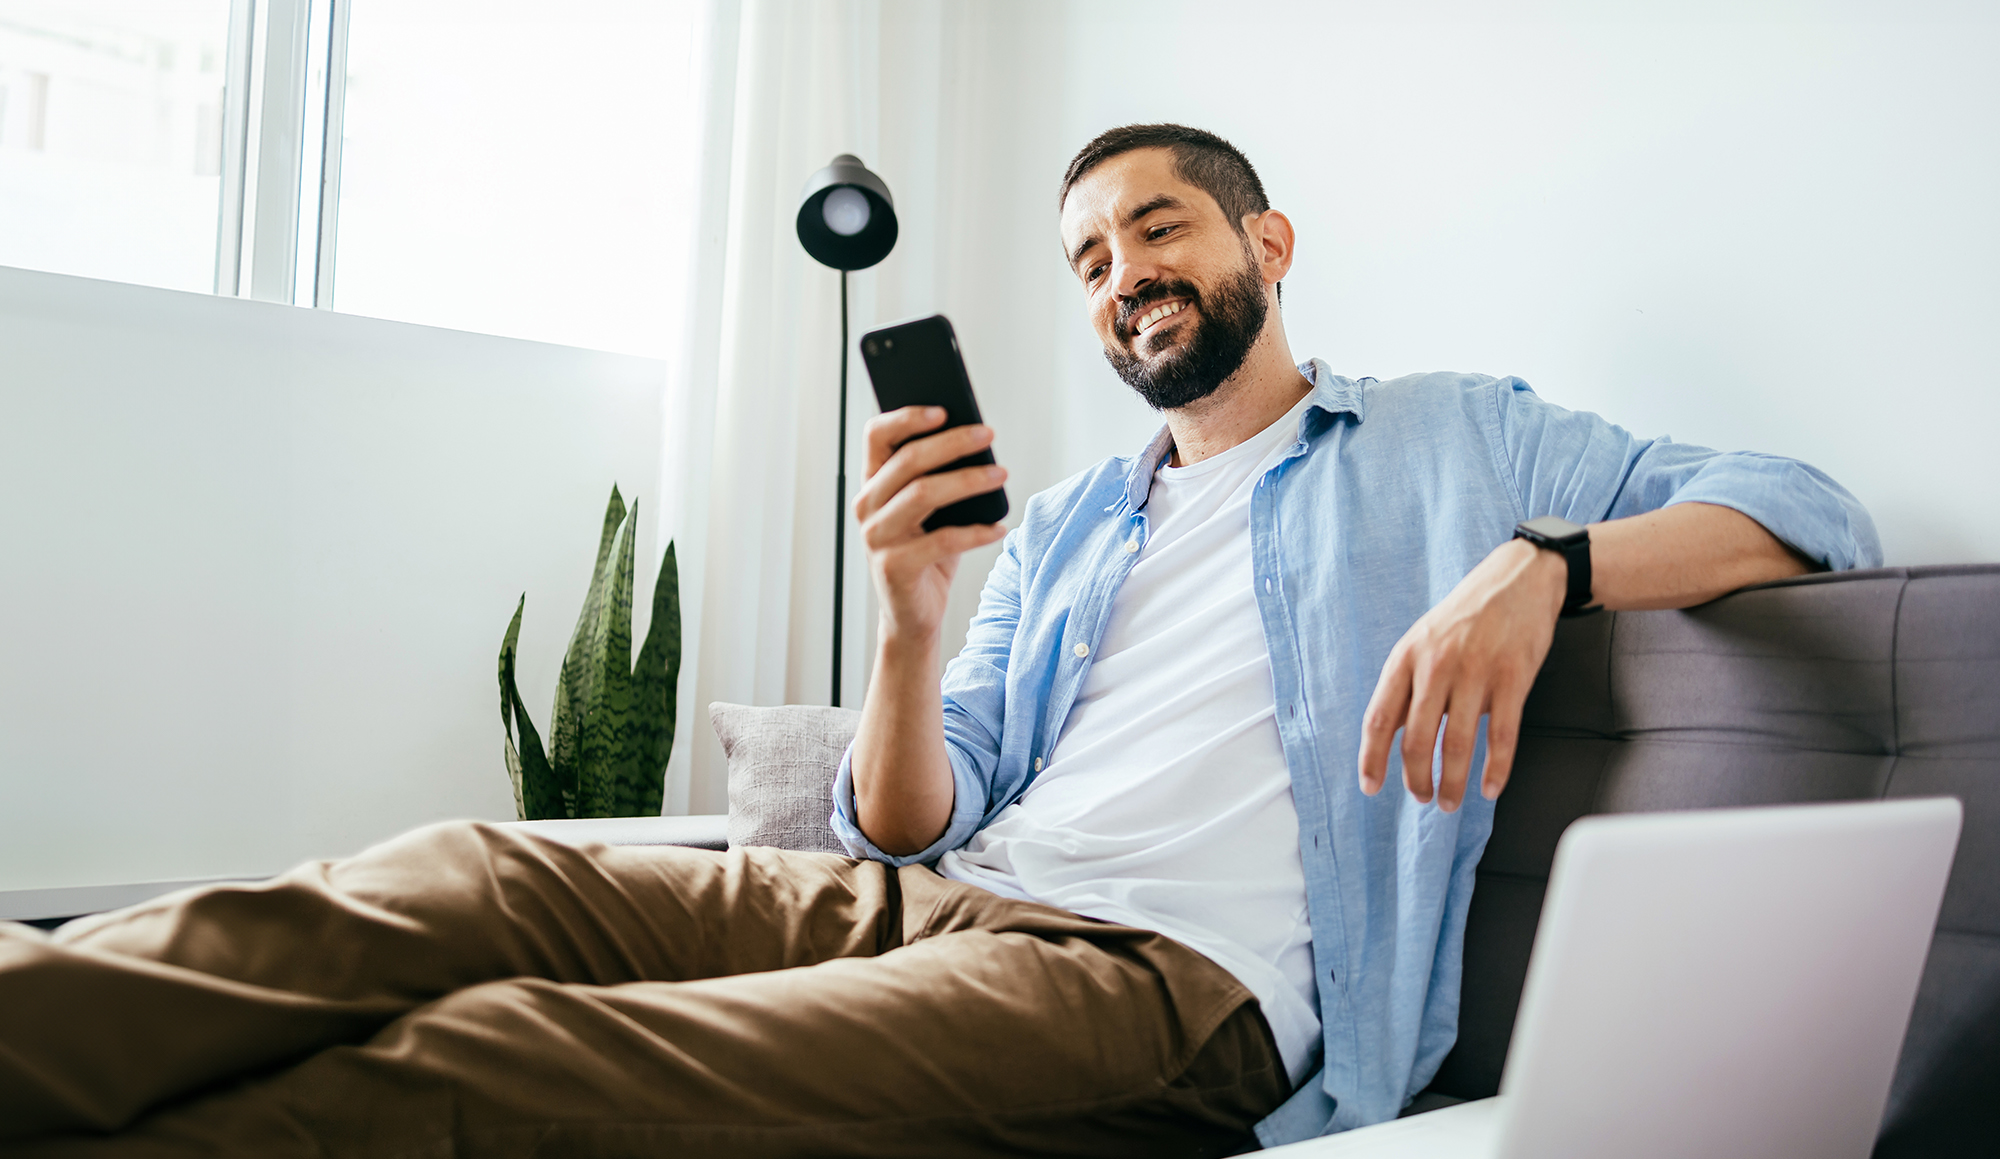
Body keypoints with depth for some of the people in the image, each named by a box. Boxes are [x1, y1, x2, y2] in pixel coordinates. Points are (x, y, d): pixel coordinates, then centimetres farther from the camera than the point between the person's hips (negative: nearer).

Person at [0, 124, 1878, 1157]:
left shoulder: (1450, 438, 15)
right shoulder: (1060, 528, 26)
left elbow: (1801, 511, 6)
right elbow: (907, 825, 17)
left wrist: (1541, 564, -14)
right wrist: (907, 617, -4)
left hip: (1179, 982, -5)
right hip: (920, 904, 6)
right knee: (459, 879, -19)